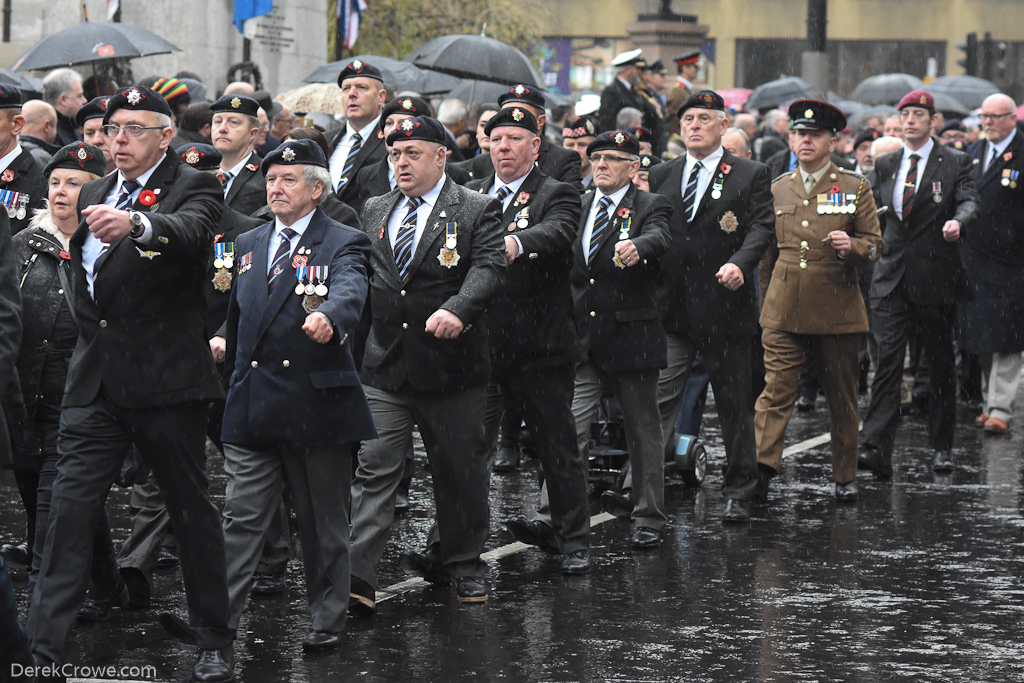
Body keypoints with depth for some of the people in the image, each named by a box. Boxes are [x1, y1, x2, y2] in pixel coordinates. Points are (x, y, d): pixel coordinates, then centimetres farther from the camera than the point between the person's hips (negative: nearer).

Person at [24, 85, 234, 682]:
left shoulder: (193, 188, -4)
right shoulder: (94, 195, 16)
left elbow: (192, 230, -29)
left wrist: (135, 223, -48)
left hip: (167, 383, -5)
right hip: (96, 381, 5)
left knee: (193, 511, 5)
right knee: (71, 509, -5)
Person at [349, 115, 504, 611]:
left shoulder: (477, 211, -1)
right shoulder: (374, 212, 13)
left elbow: (488, 267, -16)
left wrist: (457, 309, -33)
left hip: (451, 364, -2)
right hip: (382, 365, 2)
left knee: (460, 470, 10)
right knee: (373, 469, -8)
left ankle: (461, 562, 28)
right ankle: (357, 576, -15)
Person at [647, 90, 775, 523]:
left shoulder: (750, 176, 3)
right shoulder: (660, 177, 14)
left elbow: (762, 227, -8)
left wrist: (740, 262, -25)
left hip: (725, 307, -2)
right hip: (670, 309, 2)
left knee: (735, 406, 7)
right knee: (658, 400, -8)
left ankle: (739, 494, 18)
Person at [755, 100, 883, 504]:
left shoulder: (855, 188, 3)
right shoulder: (777, 190, 11)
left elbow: (875, 246, 2)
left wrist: (851, 246, -21)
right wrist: (765, 305, 20)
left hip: (837, 311, -1)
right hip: (784, 313, 1)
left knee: (842, 398, 8)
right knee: (776, 389, -12)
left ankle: (845, 477, 19)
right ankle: (762, 468, -20)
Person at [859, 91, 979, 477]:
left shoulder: (954, 163, 0)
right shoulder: (884, 165, 12)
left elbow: (969, 202, -14)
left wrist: (958, 222, -34)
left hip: (936, 277, -2)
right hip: (892, 278, 2)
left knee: (940, 365, 8)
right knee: (888, 361, -10)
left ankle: (942, 448, 21)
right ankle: (876, 449, -18)